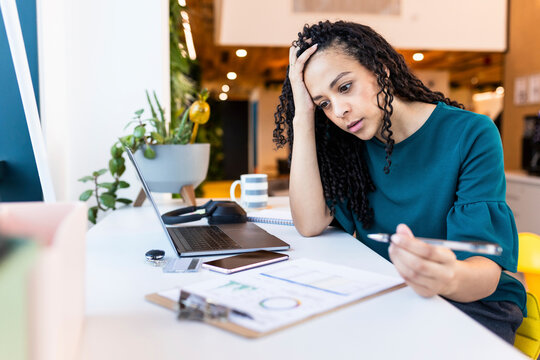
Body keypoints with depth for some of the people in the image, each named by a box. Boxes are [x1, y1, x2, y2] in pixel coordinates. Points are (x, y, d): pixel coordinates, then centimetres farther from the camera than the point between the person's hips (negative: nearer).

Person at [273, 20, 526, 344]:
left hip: (473, 302, -3)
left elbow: (486, 269, -18)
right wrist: (303, 115, -13)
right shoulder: (345, 146, 2)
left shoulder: (471, 135, -12)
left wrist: (450, 278, -43)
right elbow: (310, 224, -13)